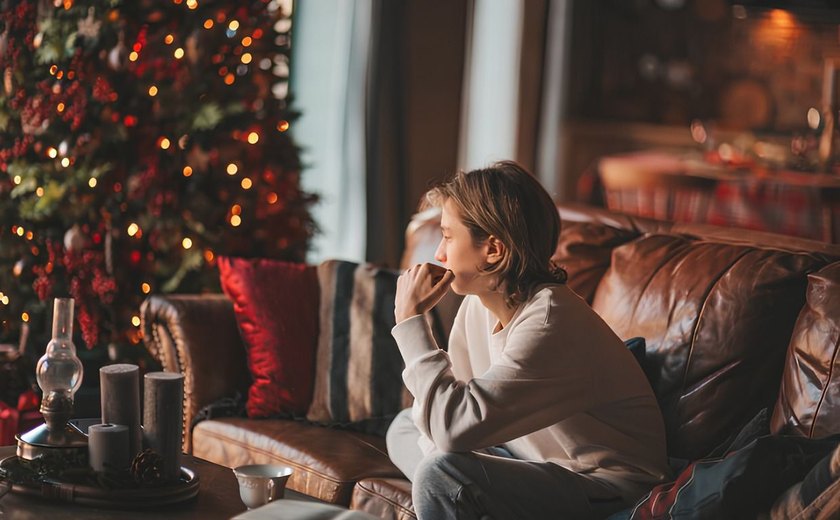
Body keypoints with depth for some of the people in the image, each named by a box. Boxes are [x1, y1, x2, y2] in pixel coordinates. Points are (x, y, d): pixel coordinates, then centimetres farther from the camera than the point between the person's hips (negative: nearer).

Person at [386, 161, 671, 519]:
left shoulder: (548, 322, -27)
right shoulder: (479, 304, 0)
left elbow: (454, 427, -32)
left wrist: (410, 317, -25)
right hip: (543, 461, 9)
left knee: (441, 476, -27)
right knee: (405, 426, 13)